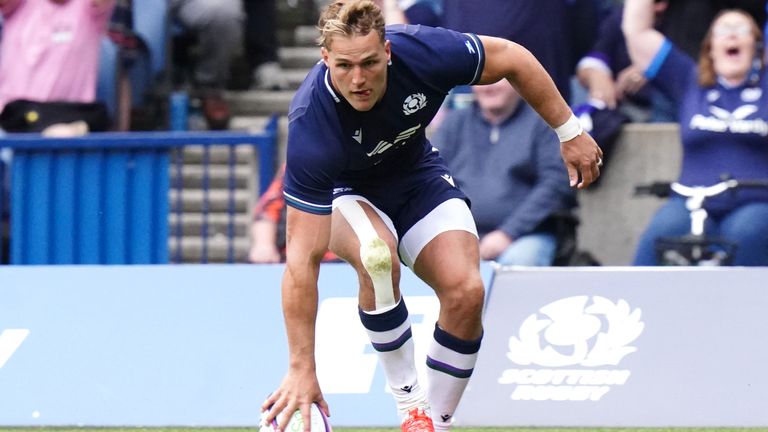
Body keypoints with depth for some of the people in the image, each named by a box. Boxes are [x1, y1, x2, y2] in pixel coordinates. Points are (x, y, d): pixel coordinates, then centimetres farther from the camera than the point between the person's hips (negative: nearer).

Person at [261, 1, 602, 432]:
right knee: (377, 255, -37)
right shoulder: (310, 126, -38)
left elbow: (510, 57, -10)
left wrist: (570, 132, -3)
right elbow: (303, 257, -37)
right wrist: (302, 368, -38)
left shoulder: (422, 50, -32)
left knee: (465, 291, -21)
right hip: (343, 194, -3)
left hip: (418, 176, 3)